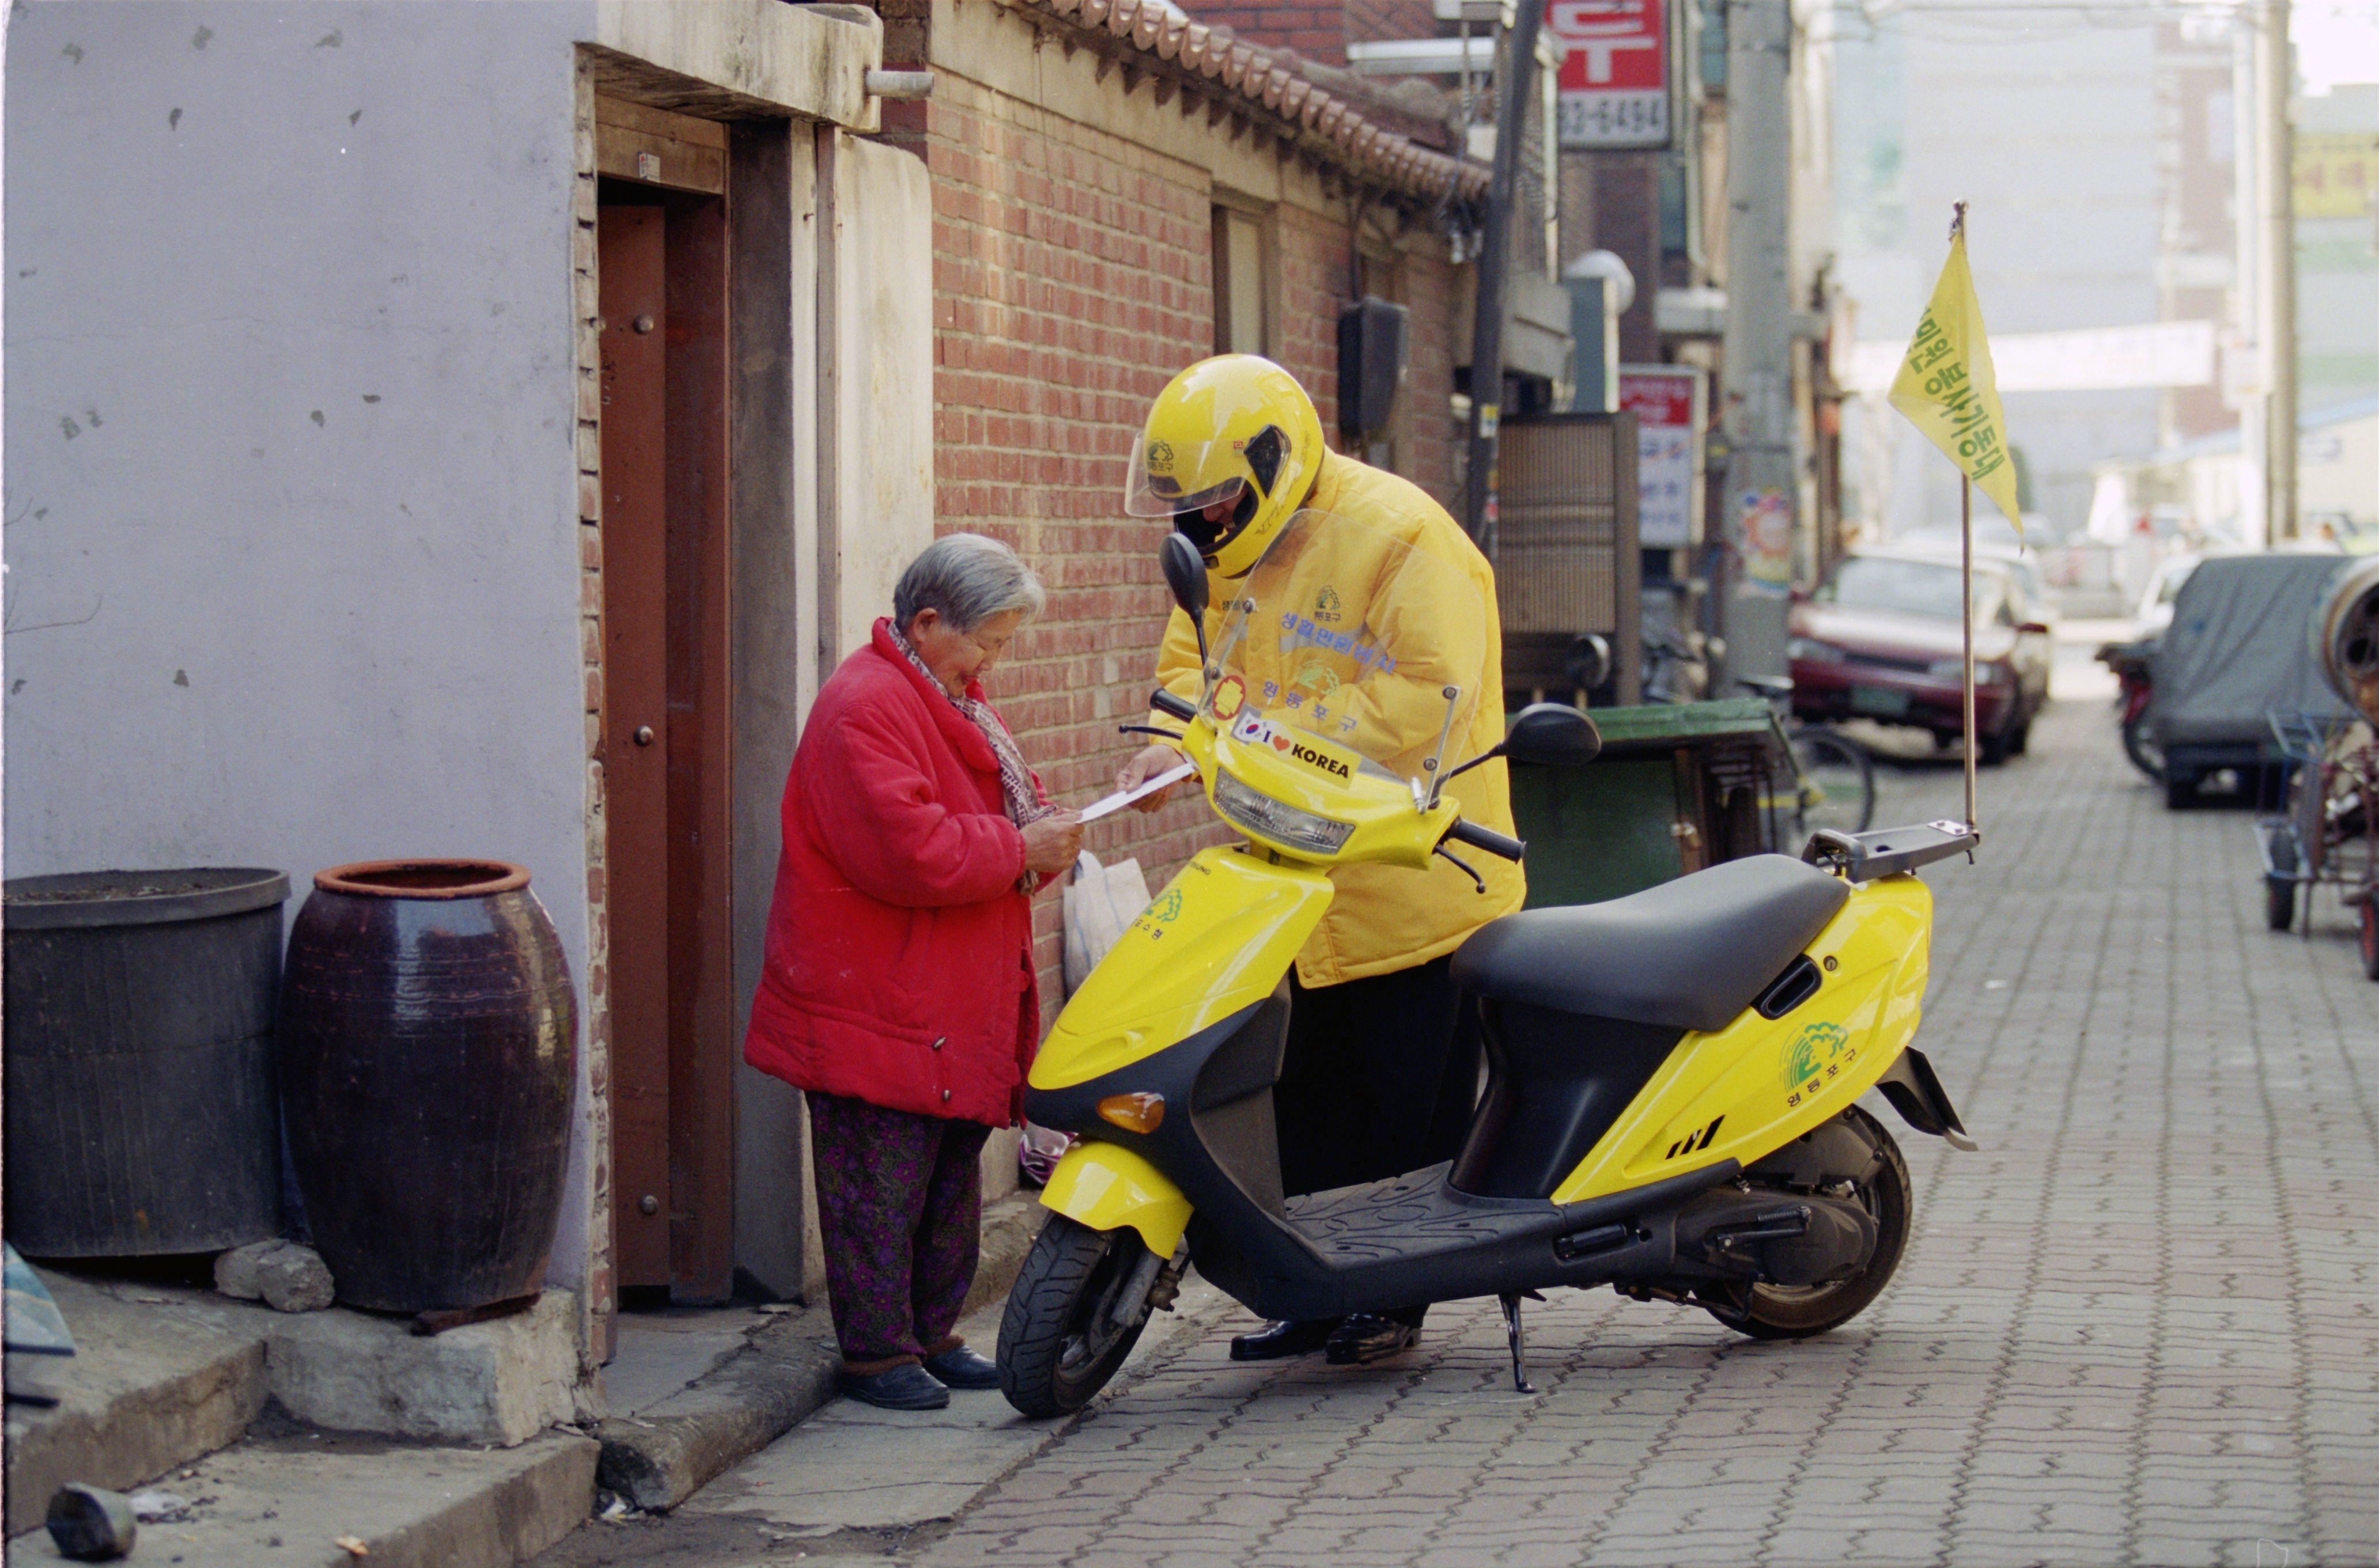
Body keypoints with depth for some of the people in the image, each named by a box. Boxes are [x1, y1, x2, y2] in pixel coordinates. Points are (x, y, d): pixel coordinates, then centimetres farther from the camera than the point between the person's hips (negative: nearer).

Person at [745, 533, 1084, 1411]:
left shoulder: (954, 699, 17)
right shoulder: (864, 710, -18)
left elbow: (992, 813, 27)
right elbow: (909, 852, -27)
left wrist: (1047, 836, 4)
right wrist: (1020, 848, -19)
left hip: (959, 1006, 10)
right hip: (878, 1011, -10)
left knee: (951, 1181, 15)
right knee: (881, 1186, -4)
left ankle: (931, 1334, 25)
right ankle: (875, 1351, 4)